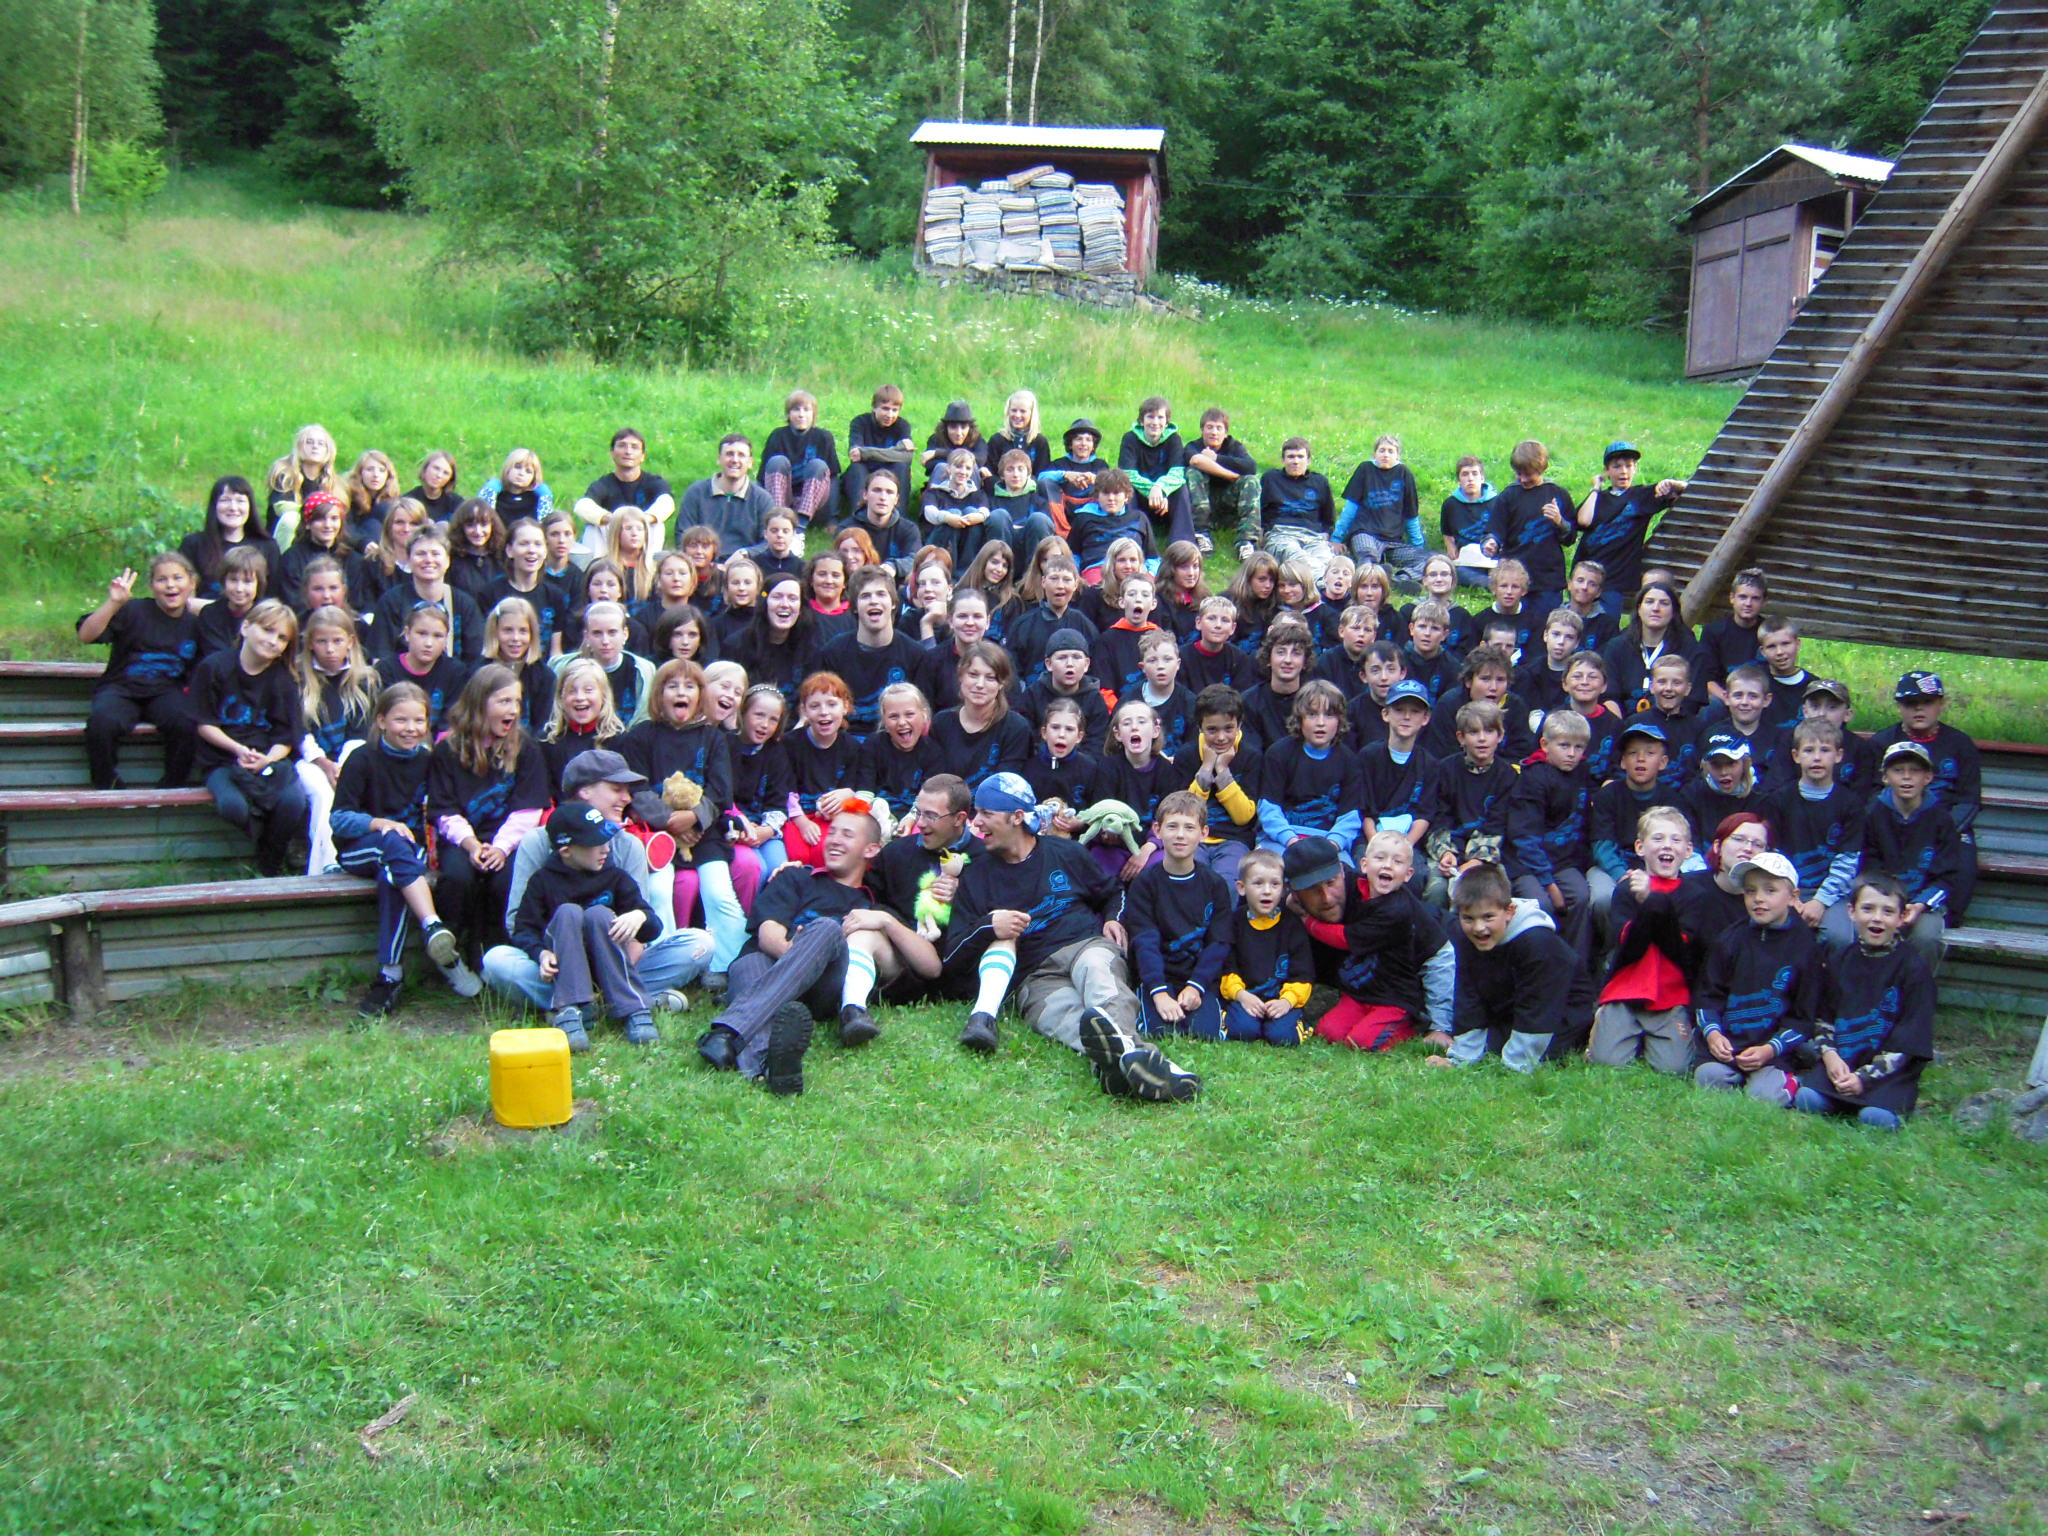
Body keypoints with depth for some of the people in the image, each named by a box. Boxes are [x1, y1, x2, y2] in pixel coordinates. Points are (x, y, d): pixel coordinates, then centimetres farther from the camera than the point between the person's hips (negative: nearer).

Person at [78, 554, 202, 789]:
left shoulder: (194, 622, 8)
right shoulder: (134, 611, -4)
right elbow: (86, 635, -14)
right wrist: (113, 603, -25)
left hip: (166, 691, 2)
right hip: (122, 688, -2)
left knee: (187, 723, -30)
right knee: (102, 721, -33)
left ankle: (171, 788, -7)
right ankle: (105, 787, -6)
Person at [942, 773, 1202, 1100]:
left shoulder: (1065, 853, 20)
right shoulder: (976, 877, 19)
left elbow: (1111, 891, 34)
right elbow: (953, 956, 13)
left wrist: (1113, 919, 11)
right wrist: (988, 926, -8)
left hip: (1087, 946, 0)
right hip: (1036, 978, 0)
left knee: (1095, 965, -40)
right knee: (1065, 1014, -38)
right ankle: (1126, 1050, -72)